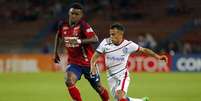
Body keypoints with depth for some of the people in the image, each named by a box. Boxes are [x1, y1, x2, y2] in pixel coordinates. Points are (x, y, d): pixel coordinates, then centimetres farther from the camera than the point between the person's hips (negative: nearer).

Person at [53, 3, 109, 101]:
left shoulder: (83, 25, -18)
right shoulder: (63, 25, -3)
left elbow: (95, 39, -31)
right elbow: (58, 36, 20)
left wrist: (79, 41, -44)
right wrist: (55, 52, 16)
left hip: (88, 62, -3)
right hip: (73, 62, 3)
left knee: (98, 87, 11)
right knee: (69, 82, -25)